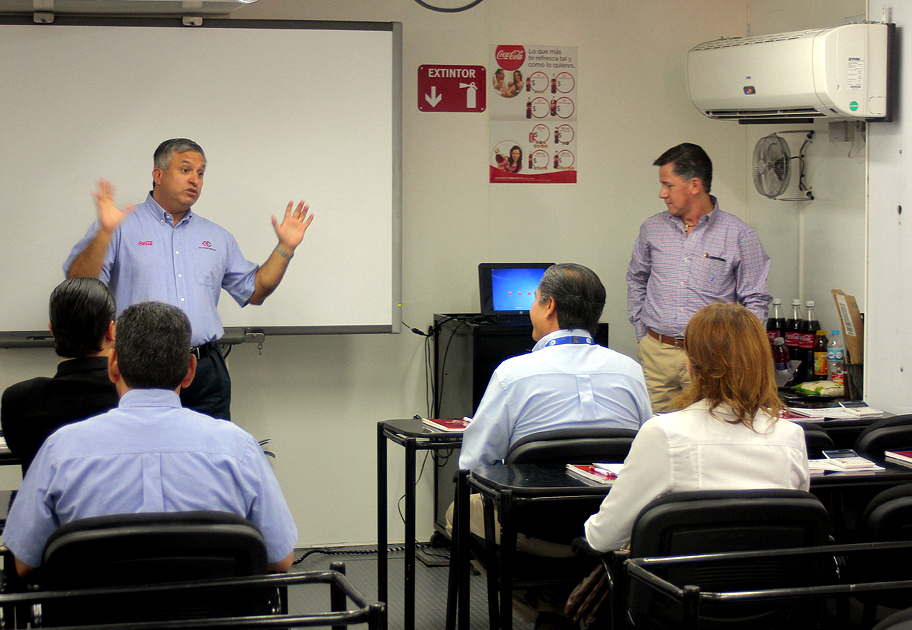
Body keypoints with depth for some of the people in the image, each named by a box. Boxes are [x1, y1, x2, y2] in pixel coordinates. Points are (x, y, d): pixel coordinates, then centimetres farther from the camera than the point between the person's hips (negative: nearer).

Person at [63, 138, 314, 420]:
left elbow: (254, 291, 22)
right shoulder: (122, 227, 3)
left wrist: (285, 248, 12)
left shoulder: (217, 237, 20)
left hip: (206, 371, 4)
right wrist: (105, 232, -23)